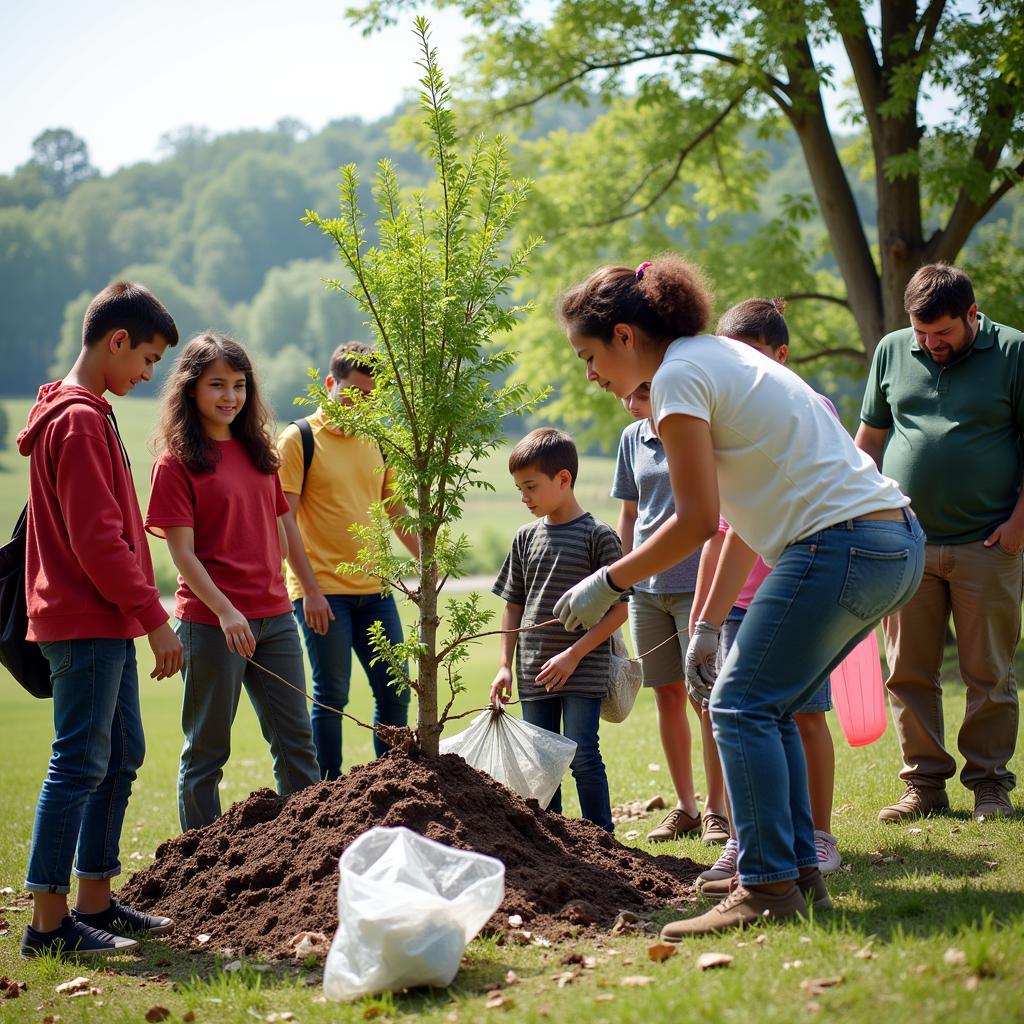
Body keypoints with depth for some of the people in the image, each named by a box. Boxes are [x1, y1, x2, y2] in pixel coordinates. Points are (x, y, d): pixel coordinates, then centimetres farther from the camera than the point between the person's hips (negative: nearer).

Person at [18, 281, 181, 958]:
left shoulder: (89, 414, 17)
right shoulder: (79, 421, -15)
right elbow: (97, 539, -21)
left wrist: (139, 611, 18)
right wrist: (153, 616, -18)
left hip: (105, 623, 11)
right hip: (86, 623, -11)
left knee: (122, 755, 14)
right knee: (81, 763, -7)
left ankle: (96, 902, 22)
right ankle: (49, 922, -3)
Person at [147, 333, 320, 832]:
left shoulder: (257, 451, 11)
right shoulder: (177, 461, -6)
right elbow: (182, 553, -11)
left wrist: (276, 593, 14)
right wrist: (226, 611, -21)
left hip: (273, 616, 6)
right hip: (212, 621, -6)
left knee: (295, 739, 11)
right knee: (207, 749, 3)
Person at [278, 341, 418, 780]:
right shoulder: (299, 439, -5)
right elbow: (284, 519, -9)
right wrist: (310, 589, -15)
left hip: (374, 589, 6)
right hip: (323, 592, -6)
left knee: (394, 693, 7)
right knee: (332, 696, -1)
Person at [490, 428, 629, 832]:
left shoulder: (598, 536, -7)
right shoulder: (526, 537, 9)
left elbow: (619, 608, -9)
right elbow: (513, 606, 15)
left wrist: (574, 655, -15)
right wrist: (505, 665, 8)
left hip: (583, 673, -5)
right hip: (534, 674, 6)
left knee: (583, 757, -7)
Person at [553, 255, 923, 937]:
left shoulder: (679, 376, -8)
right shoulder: (721, 356, 20)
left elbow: (697, 521, -13)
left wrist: (607, 583, -3)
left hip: (840, 542, -9)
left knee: (742, 707, -3)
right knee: (766, 707, 15)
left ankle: (768, 887, -5)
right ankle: (800, 871, 16)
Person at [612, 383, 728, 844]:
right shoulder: (633, 439, 9)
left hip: (698, 582, -5)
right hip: (646, 586, 5)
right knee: (667, 694, 9)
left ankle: (717, 807, 6)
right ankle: (684, 806, 18)